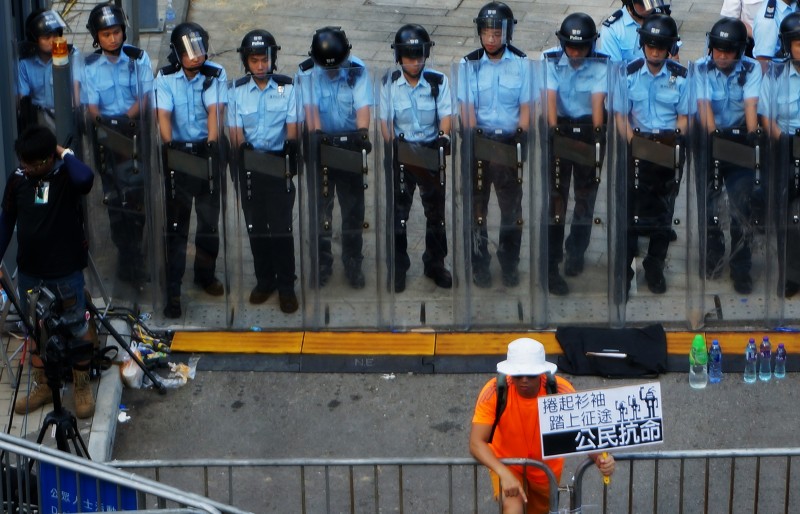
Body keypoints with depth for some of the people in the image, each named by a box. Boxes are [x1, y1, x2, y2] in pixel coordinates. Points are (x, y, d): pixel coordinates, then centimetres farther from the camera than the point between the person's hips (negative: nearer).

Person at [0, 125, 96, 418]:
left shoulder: (67, 176, -14)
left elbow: (85, 178, -40)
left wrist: (66, 154, -23)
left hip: (66, 272, -4)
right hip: (29, 273, 4)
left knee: (76, 329, 8)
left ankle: (82, 386, 24)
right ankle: (42, 385, 31)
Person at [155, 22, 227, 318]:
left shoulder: (215, 76, -3)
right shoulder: (165, 79, -4)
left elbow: (215, 110, -16)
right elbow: (163, 114, -16)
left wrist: (212, 141, -29)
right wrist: (168, 143, -29)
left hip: (207, 153, 2)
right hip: (178, 155, -1)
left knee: (209, 219, 13)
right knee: (176, 224, -2)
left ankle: (205, 275, 34)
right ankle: (172, 291, 0)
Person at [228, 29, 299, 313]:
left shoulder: (287, 87, -2)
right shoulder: (238, 90, 2)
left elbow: (292, 128, -4)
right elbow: (235, 131, 0)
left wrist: (290, 147, -18)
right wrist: (242, 149, -15)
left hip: (279, 164, -2)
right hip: (250, 166, 2)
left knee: (281, 226, -2)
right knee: (256, 225, 9)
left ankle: (286, 285, 7)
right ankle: (264, 280, 23)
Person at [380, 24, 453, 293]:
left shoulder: (438, 81, -8)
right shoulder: (389, 83, -6)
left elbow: (446, 114, -8)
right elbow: (385, 119, -3)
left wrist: (444, 134, -26)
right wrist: (392, 147, -14)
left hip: (431, 151, 1)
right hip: (401, 150, -1)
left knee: (435, 208, 11)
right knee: (398, 210, 3)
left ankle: (435, 263, 25)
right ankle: (398, 267, 13)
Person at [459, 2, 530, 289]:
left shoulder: (521, 63, -3)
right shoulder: (469, 64, -4)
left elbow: (525, 108, 0)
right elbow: (467, 109, -5)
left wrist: (520, 140, -9)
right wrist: (475, 138, -16)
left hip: (511, 143, 0)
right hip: (478, 142, 0)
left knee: (512, 206, 7)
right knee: (477, 206, 4)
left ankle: (510, 264, 20)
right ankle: (480, 266, 14)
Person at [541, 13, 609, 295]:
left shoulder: (601, 65, -10)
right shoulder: (550, 61, -10)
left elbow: (598, 99, -19)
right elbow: (551, 96, -20)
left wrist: (598, 131, -29)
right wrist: (552, 128, -32)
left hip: (589, 131, 1)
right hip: (560, 129, -1)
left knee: (586, 196, 11)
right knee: (556, 197, -4)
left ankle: (576, 253, 31)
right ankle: (551, 267, -3)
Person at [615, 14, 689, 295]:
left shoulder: (680, 77, -5)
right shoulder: (630, 74, -4)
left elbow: (683, 117, 0)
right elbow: (621, 115, -2)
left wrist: (673, 142, -15)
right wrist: (633, 141, -15)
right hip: (639, 146, -1)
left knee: (664, 208, 10)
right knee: (632, 206, 0)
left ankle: (655, 267, 22)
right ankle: (624, 268, 8)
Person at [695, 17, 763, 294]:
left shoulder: (751, 69, -7)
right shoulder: (701, 69, -8)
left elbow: (751, 103, -18)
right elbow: (704, 103, -18)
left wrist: (752, 132, -32)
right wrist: (712, 131, -32)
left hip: (740, 143, -1)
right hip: (710, 141, 1)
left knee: (740, 209, -7)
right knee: (708, 204, 9)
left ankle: (741, 269, 1)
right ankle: (713, 257, 30)